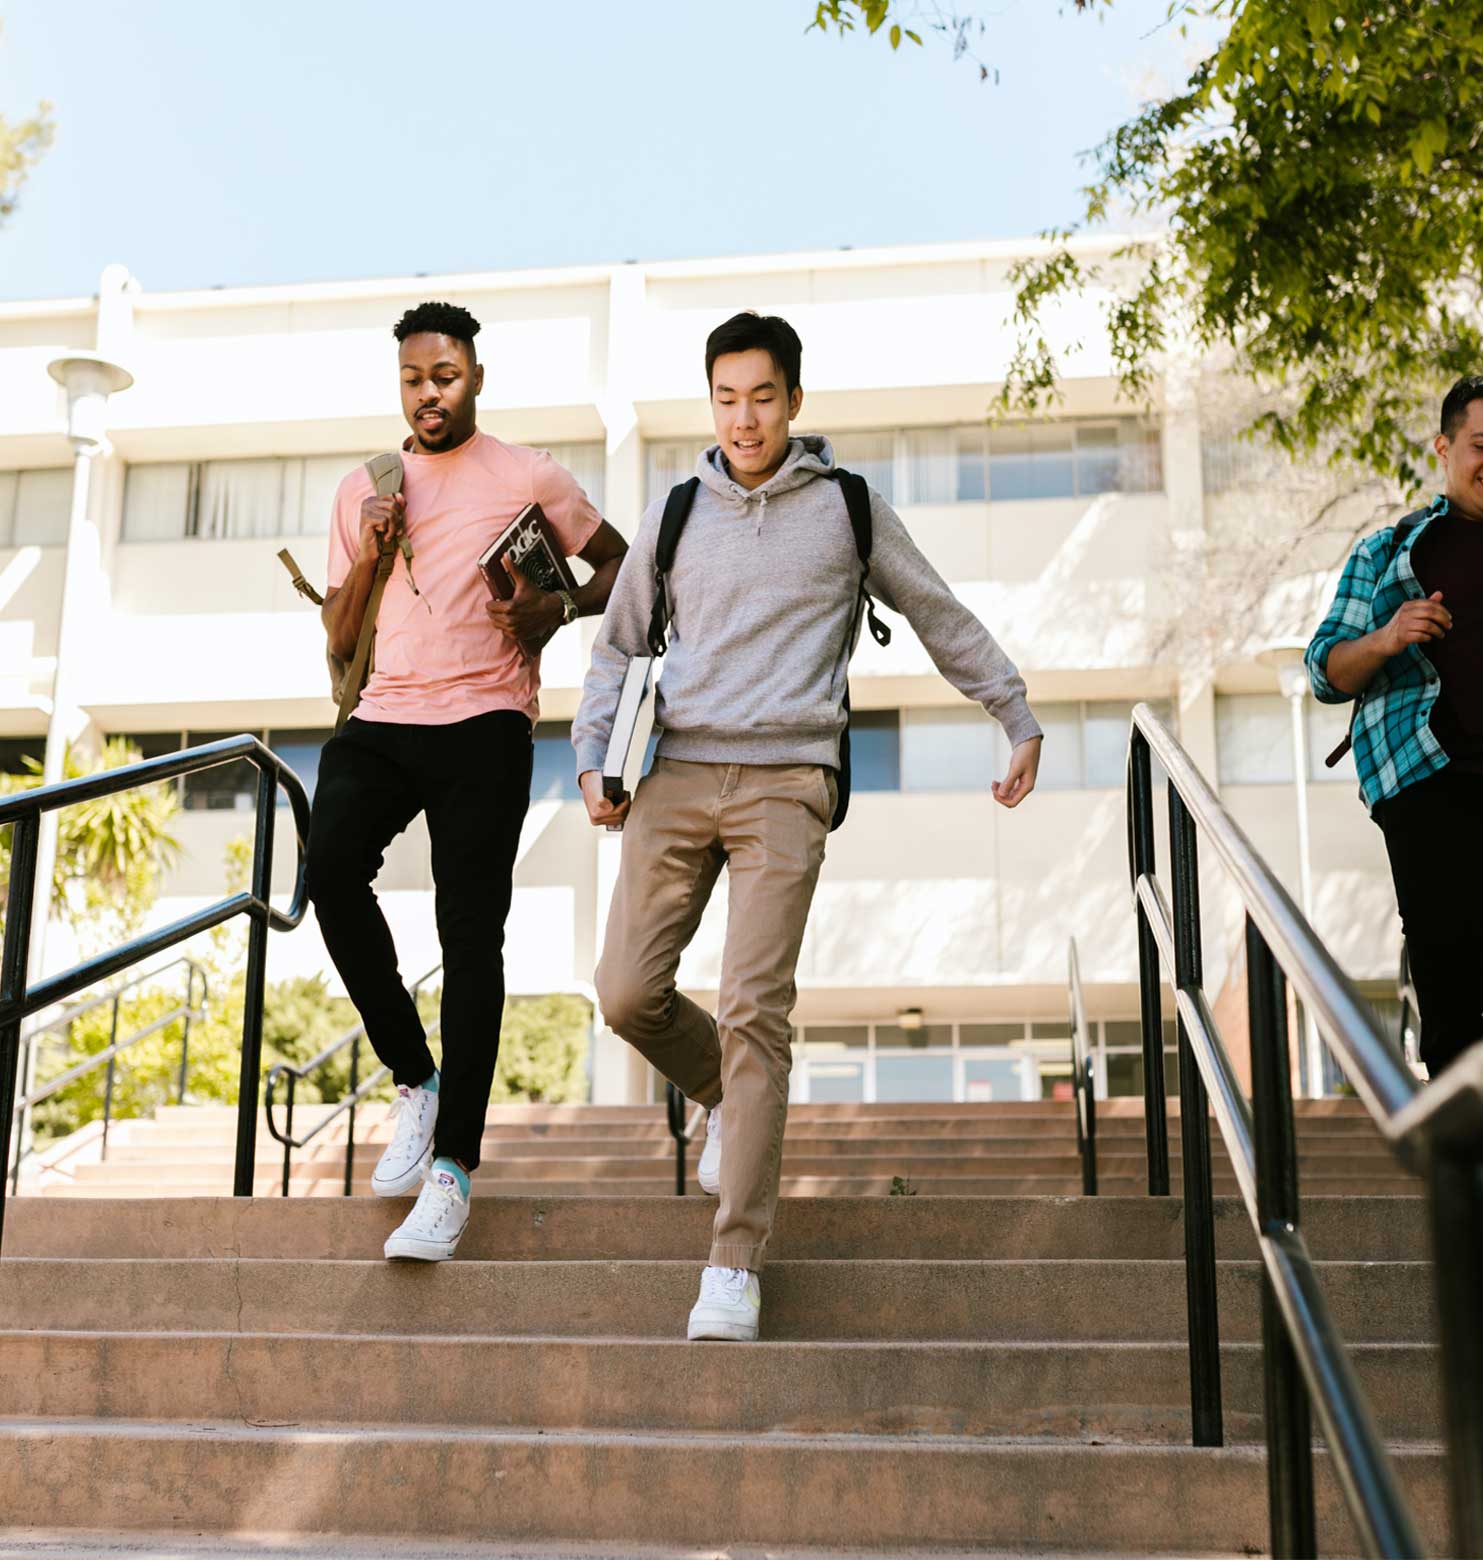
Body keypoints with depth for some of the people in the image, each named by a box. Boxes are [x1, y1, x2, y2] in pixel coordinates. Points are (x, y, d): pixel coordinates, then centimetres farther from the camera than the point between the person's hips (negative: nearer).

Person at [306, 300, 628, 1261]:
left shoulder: (527, 478, 8)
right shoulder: (362, 489, 17)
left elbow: (623, 567, 14)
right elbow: (339, 640, 16)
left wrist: (557, 610, -5)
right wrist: (367, 554, -1)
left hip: (484, 722, -3)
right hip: (382, 720, 3)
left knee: (471, 933, -9)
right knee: (331, 865, -24)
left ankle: (452, 1170, -6)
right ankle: (415, 1079, -5)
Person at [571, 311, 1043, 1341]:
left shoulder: (848, 507, 9)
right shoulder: (675, 514, 14)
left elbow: (943, 618, 18)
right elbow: (619, 645, 20)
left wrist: (1020, 718, 19)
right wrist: (594, 756, 7)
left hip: (784, 782, -3)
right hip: (675, 776, 3)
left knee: (755, 1010, -11)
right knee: (629, 994, -4)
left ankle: (737, 1262, -6)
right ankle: (729, 1100, 28)